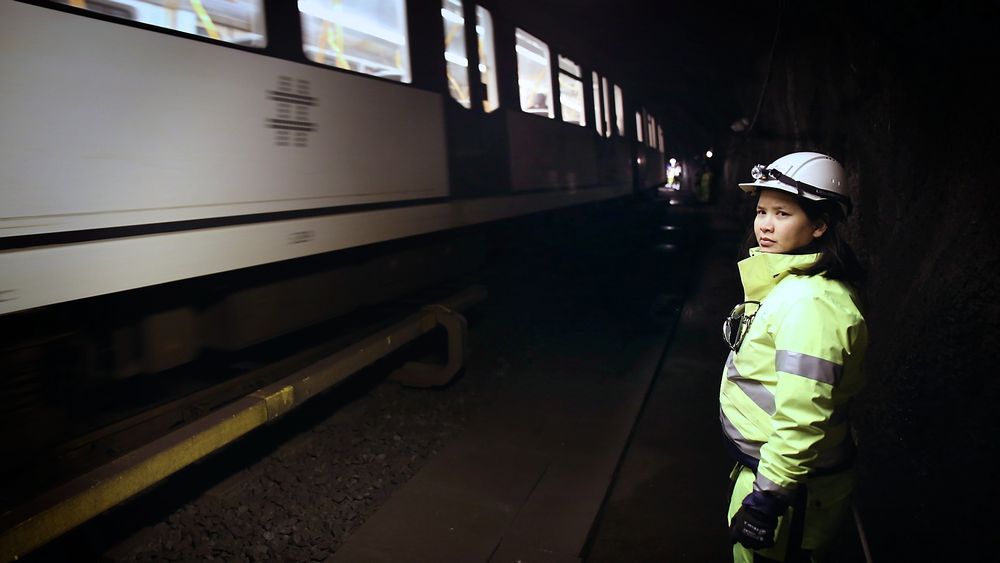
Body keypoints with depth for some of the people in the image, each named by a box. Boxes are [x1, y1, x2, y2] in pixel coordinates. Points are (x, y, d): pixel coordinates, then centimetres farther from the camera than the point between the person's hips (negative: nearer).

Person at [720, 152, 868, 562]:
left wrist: (766, 497, -24)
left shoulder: (810, 303, -27)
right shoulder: (788, 282, 5)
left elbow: (801, 416, -29)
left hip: (790, 484, -9)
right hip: (766, 462, 9)